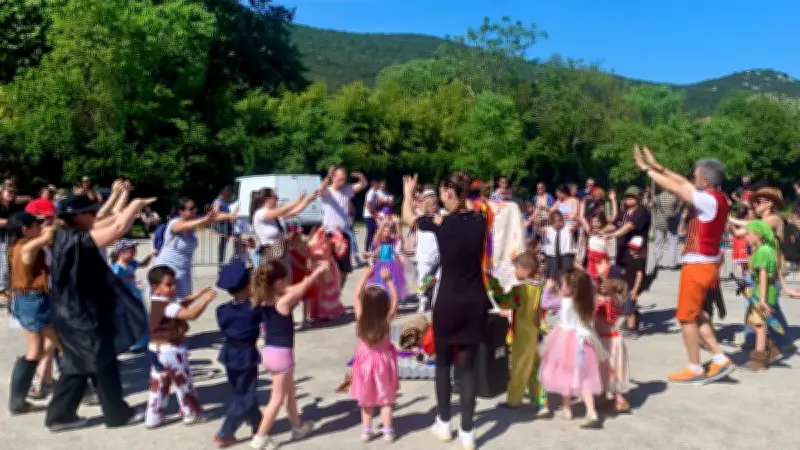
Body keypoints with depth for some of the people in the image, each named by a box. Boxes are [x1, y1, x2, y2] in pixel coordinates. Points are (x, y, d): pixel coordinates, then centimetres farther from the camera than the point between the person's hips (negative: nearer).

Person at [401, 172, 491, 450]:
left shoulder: (441, 223, -9)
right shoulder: (480, 220, -1)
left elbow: (407, 218, 10)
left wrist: (408, 193, 26)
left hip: (449, 301, -3)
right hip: (476, 301, 3)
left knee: (443, 362, 17)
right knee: (468, 366, 10)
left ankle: (444, 425, 27)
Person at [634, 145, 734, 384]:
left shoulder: (708, 200, -20)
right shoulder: (717, 198, 8)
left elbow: (674, 187, -19)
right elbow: (683, 182, 14)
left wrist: (646, 168, -10)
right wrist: (657, 166, 14)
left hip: (698, 265, -9)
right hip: (705, 263, 9)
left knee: (686, 317, 1)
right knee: (696, 313, 18)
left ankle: (695, 369, 9)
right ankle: (720, 359, 17)